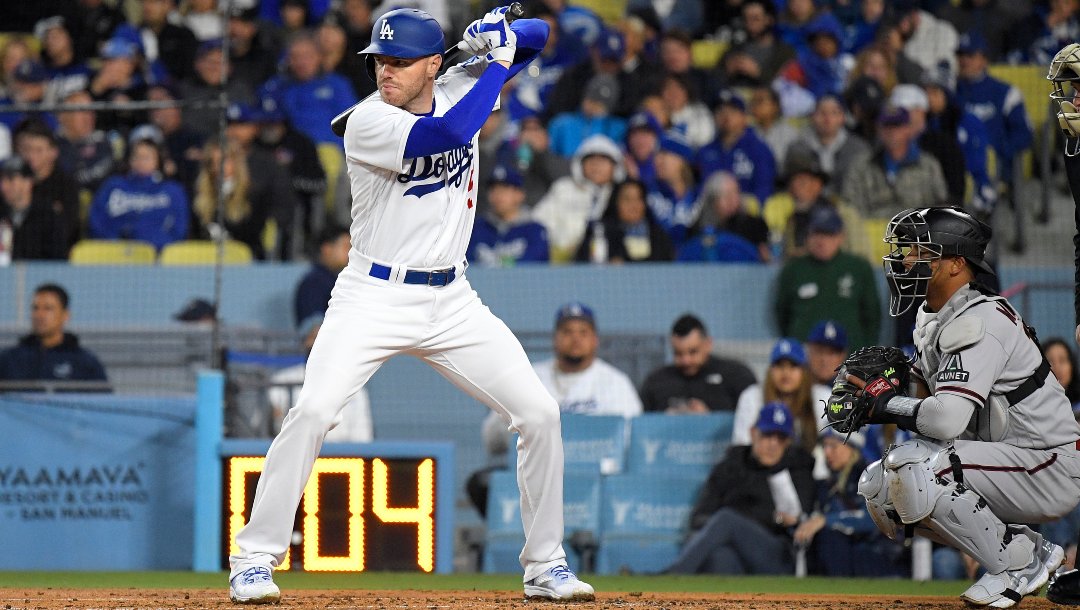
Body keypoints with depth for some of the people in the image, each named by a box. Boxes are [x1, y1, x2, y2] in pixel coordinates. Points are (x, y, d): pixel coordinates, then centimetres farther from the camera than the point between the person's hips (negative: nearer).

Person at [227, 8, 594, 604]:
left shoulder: (459, 88, 1)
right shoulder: (368, 122, -16)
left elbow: (535, 37, 12)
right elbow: (448, 134, -32)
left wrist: (503, 32, -11)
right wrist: (498, 62, -22)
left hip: (451, 302, 5)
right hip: (373, 298, -5)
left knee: (538, 413, -2)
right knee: (313, 410, -22)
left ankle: (545, 565, 11)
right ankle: (254, 560, -11)